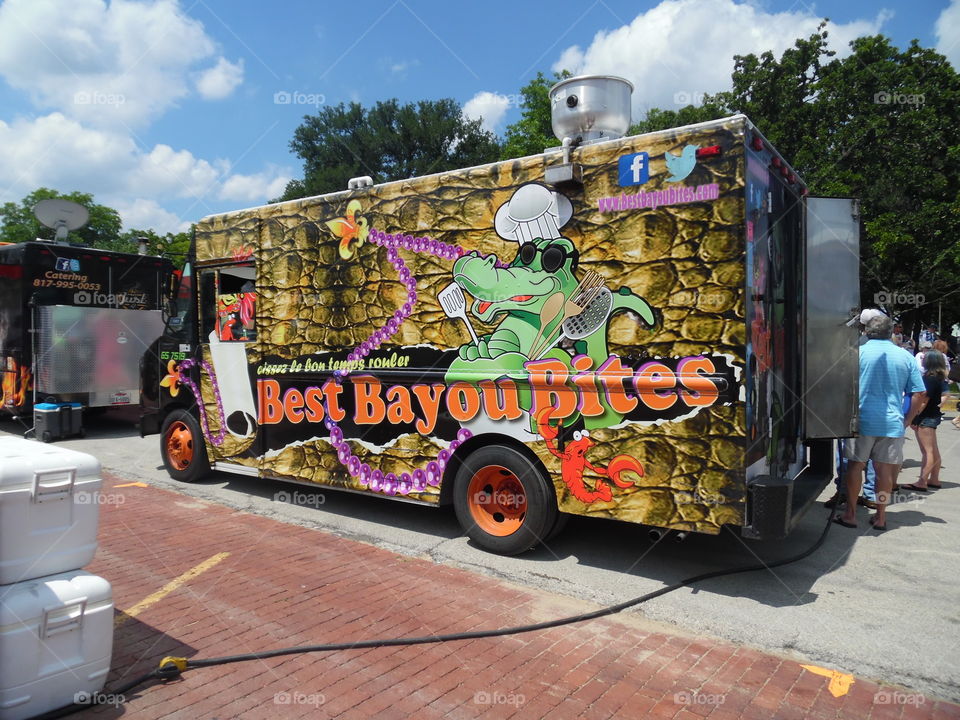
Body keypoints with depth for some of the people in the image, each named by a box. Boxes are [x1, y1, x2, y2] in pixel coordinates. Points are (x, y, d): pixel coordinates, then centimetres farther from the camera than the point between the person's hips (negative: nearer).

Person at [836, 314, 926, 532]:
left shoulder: (858, 352, -4)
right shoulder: (905, 357, 6)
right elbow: (920, 394, 6)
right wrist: (907, 420, 12)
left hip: (862, 420, -3)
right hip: (893, 423, 3)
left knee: (855, 465, 6)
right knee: (885, 469, 8)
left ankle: (850, 514, 10)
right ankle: (880, 516, 16)